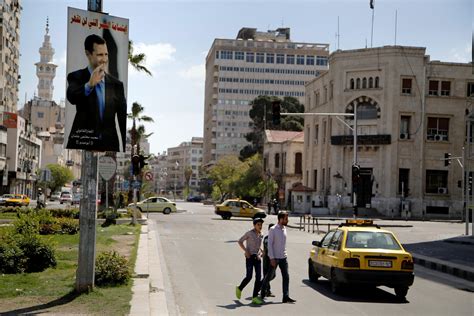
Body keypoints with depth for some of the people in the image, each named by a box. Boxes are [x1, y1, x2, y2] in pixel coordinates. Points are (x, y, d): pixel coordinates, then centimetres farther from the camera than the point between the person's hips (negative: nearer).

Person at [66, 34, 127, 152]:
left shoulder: (116, 84, 10)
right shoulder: (76, 77, 2)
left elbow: (123, 119, 11)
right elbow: (71, 97, -20)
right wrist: (89, 85, -39)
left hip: (109, 146, 3)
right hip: (82, 144, -3)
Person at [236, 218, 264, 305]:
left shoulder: (261, 235, 12)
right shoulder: (249, 233, -5)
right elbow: (240, 241, -3)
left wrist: (260, 254, 8)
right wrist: (246, 251, -12)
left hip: (257, 258, 5)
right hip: (250, 257, -5)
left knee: (259, 277, -5)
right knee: (249, 277, -10)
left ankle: (255, 297, -1)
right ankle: (239, 289, 19)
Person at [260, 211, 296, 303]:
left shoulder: (284, 229, 9)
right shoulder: (273, 230, -11)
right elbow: (269, 244, -13)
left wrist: (284, 254, 15)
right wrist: (272, 258, -18)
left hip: (283, 258, 6)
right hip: (274, 258, -6)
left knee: (286, 277, -1)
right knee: (269, 276, 6)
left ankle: (286, 297, 0)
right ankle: (262, 294, 23)